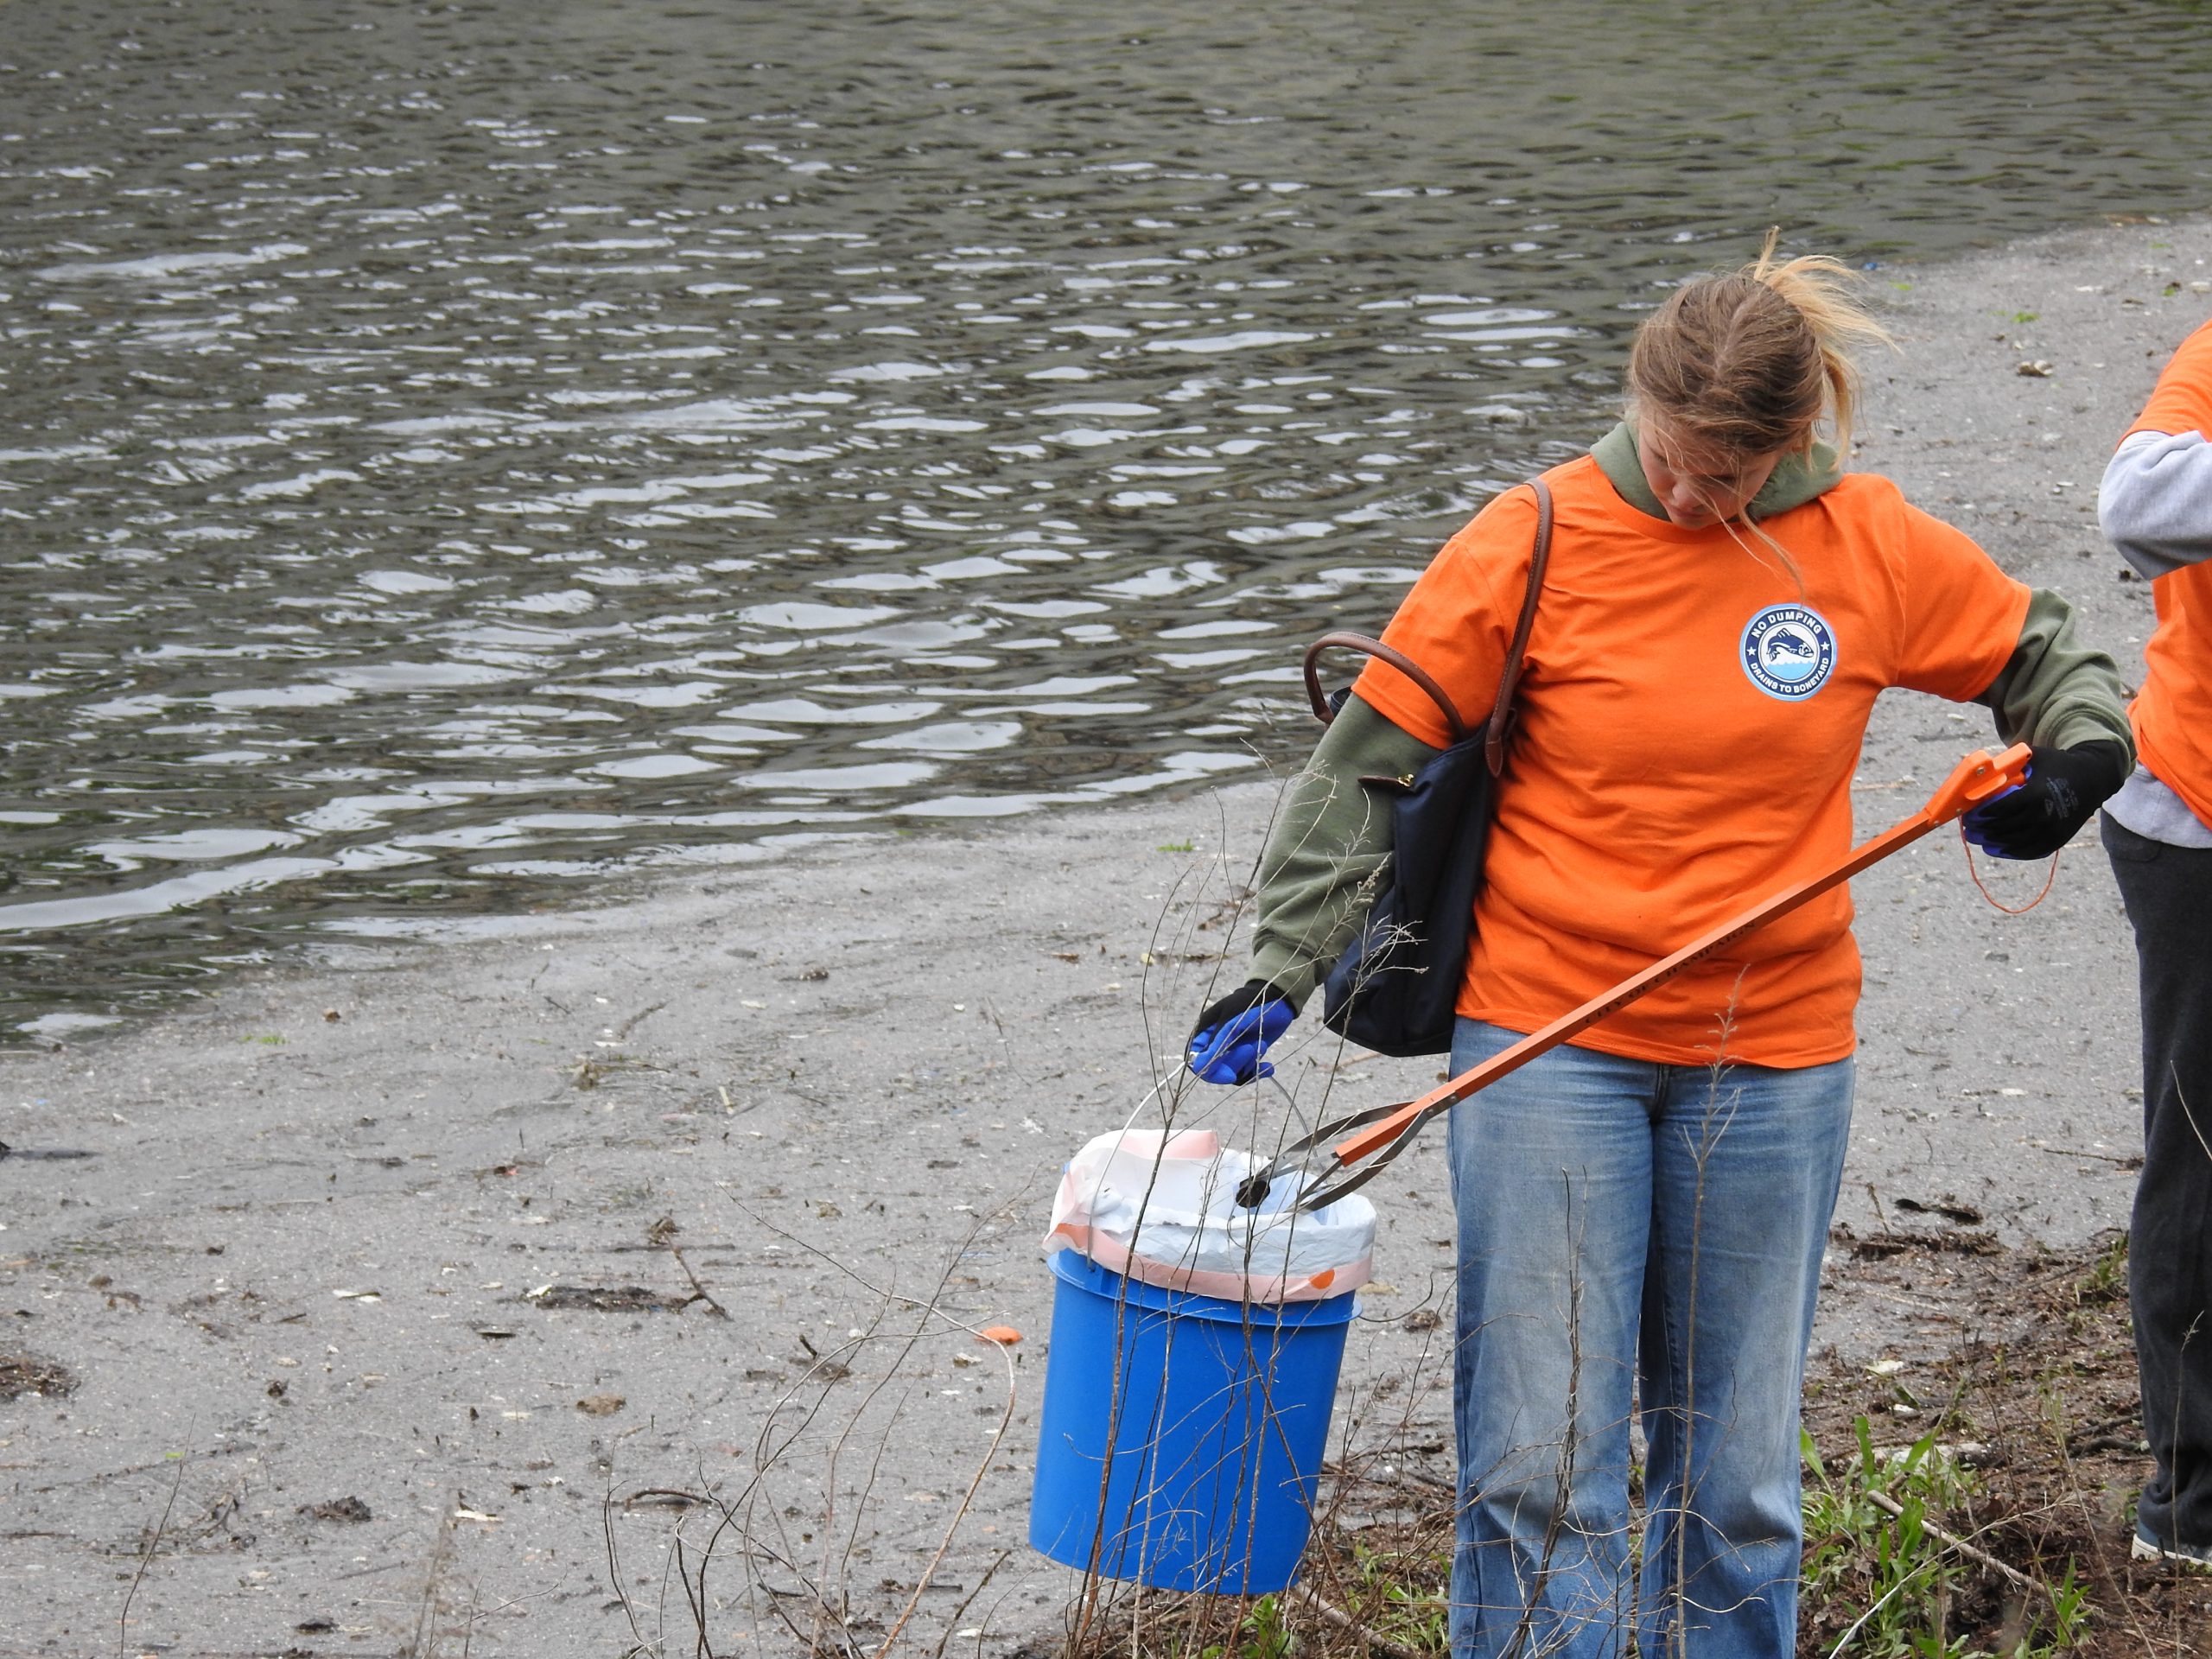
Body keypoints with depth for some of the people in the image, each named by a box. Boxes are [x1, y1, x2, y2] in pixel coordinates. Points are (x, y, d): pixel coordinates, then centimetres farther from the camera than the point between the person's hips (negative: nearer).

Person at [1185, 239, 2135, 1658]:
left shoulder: (1870, 545, -1)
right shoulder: (1538, 541, -7)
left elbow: (2042, 655, 15)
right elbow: (1371, 756, -1)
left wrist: (2082, 755, -7)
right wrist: (1282, 969, -6)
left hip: (1772, 1061, 2)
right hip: (1548, 1040, -2)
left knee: (1738, 1472, 9)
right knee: (1545, 1459, -4)